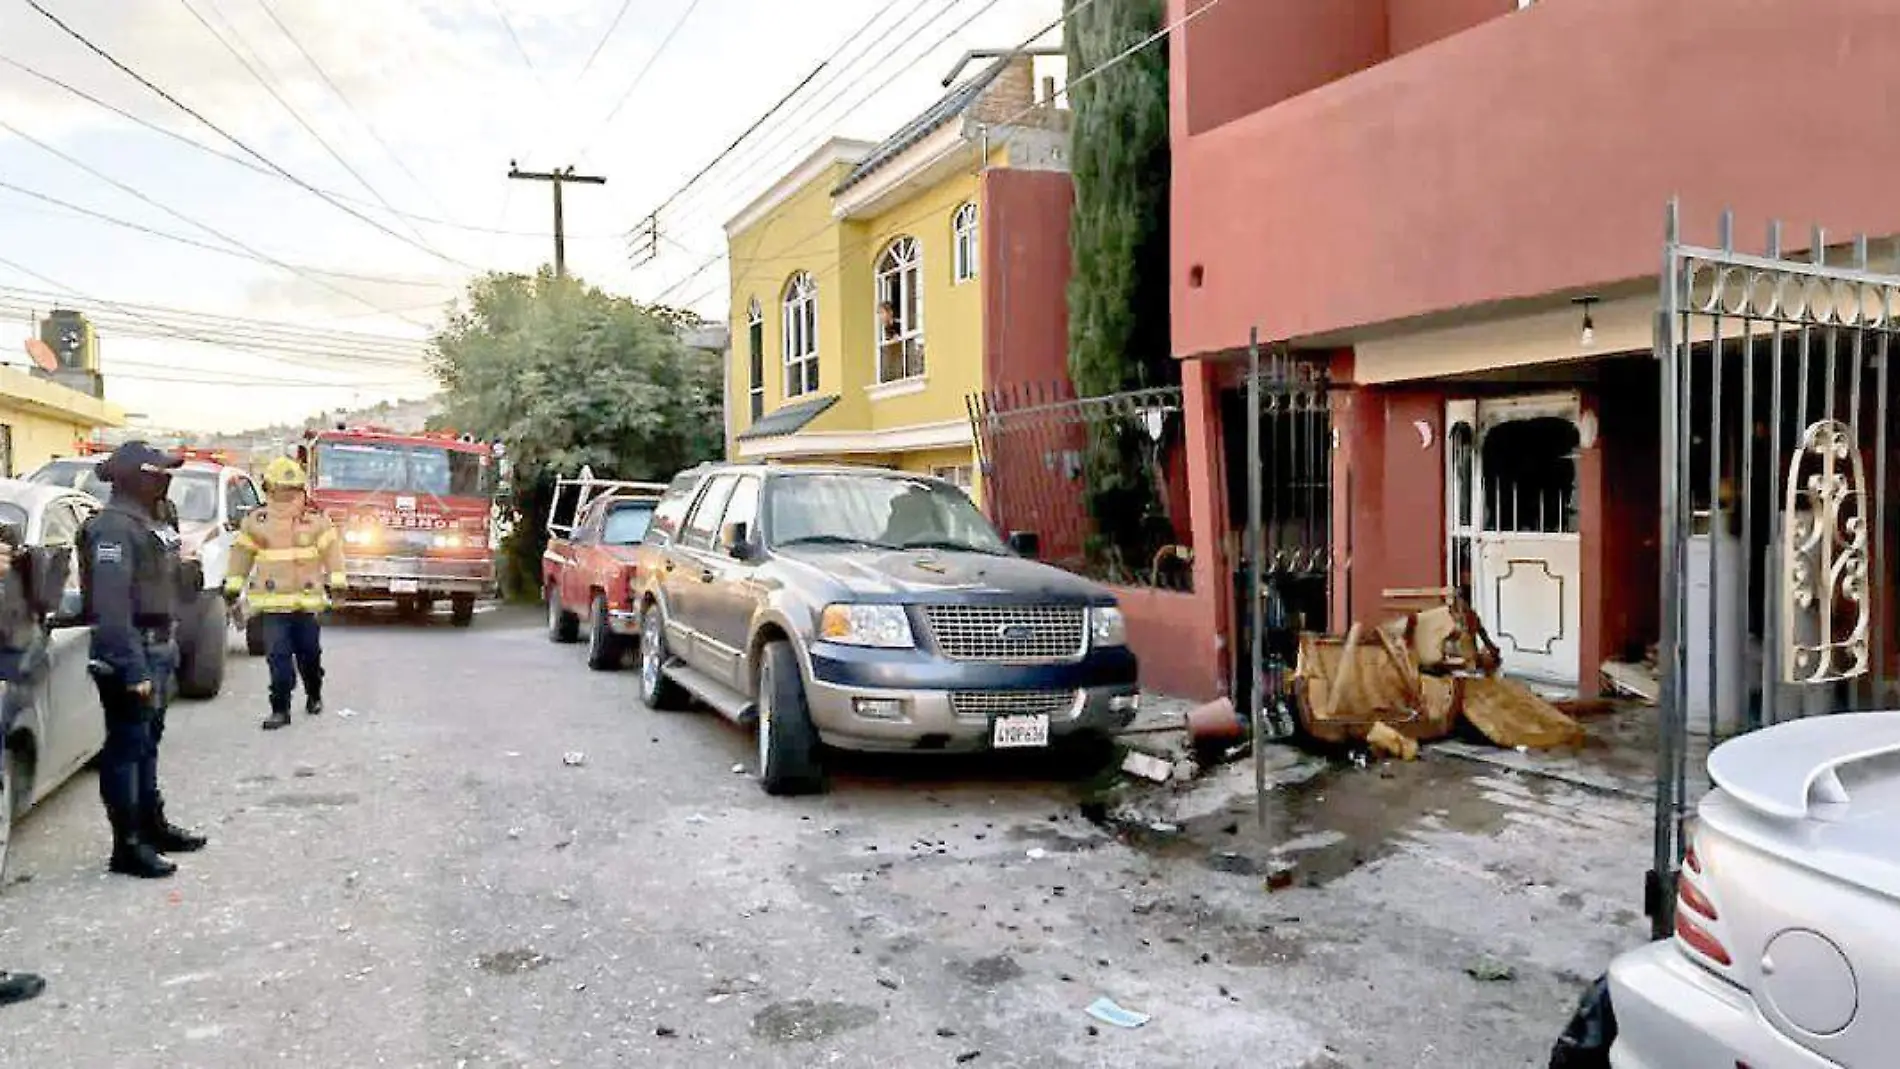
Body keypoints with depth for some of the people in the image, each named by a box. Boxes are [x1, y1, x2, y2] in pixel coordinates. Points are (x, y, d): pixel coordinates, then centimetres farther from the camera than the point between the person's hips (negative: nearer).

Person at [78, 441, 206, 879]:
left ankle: (153, 826, 30)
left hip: (156, 648, 10)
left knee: (147, 744, 18)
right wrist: (133, 670, -27)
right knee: (126, 747, -4)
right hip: (131, 653, -10)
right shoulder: (114, 527, -17)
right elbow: (111, 606, -25)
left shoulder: (149, 522, 14)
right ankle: (127, 846, 2)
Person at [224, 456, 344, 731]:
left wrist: (334, 582, -1)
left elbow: (331, 549, 5)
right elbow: (242, 553, 10)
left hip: (307, 601, 1)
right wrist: (233, 587, 11)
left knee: (309, 653, 12)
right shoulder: (256, 522, 3)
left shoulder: (315, 520, 2)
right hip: (273, 602, -1)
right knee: (278, 656, -6)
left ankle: (314, 695, 35)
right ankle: (280, 709, 0)